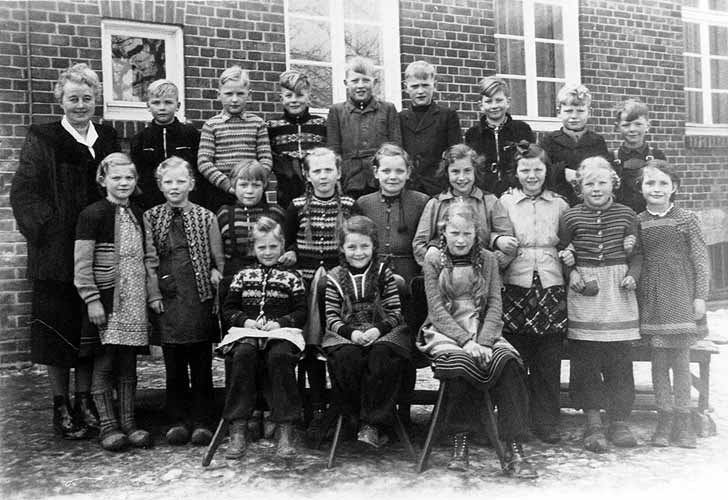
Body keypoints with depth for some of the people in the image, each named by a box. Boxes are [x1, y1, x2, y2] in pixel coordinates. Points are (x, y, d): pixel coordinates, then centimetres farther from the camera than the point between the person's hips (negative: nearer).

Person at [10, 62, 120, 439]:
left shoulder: (107, 139, 11)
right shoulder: (41, 140, -1)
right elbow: (22, 194, -5)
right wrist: (47, 228, -15)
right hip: (56, 254, -3)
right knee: (58, 330, 4)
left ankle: (84, 399, 23)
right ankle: (61, 406, 16)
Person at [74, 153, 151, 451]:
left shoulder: (138, 215, 12)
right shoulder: (93, 214, -6)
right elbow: (82, 263, -10)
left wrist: (150, 295, 13)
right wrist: (92, 300, -15)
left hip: (134, 301, 5)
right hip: (106, 298, -5)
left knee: (128, 362, 9)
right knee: (105, 362, 1)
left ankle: (128, 422, 17)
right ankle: (107, 425, 11)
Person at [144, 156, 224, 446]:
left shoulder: (205, 217, 7)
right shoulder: (151, 218, 8)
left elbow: (218, 259, 7)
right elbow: (149, 260, 4)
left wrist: (216, 275, -8)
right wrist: (154, 294, -3)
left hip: (199, 296, -1)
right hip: (167, 298, 1)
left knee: (201, 362, 3)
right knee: (173, 363, 6)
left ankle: (201, 422, 11)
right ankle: (178, 422, 16)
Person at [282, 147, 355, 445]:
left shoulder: (350, 206, 5)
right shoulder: (297, 207, 6)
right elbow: (286, 244, 12)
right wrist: (290, 253, -9)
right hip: (306, 283, 1)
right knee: (310, 348, 2)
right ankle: (317, 411, 11)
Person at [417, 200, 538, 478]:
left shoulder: (487, 259, 10)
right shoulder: (434, 260, 3)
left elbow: (494, 305, 3)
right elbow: (437, 309, -5)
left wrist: (483, 341, -14)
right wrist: (466, 340, -18)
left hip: (483, 330, 3)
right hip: (445, 331, -2)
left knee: (508, 359, -29)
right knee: (461, 361, -36)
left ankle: (514, 452, -28)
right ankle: (460, 443, -18)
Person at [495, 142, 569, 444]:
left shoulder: (559, 205, 13)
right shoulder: (505, 202, 8)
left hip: (551, 287, 2)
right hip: (515, 287, -1)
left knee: (549, 361, 2)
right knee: (515, 360, -1)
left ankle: (547, 423, 15)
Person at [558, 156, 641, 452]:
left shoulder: (626, 215, 7)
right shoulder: (571, 217, 2)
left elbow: (636, 253, 11)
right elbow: (560, 252, 9)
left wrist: (632, 275, -5)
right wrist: (569, 266, -10)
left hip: (618, 293, 2)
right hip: (584, 293, -2)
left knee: (620, 359, 4)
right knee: (585, 359, -2)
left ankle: (619, 422, 15)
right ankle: (592, 423, 7)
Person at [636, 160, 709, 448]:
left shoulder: (686, 219, -1)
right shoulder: (637, 223, 3)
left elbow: (701, 259, -1)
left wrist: (700, 296, -5)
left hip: (681, 295, -1)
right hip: (652, 297, 1)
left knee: (681, 359, 4)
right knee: (658, 359, 5)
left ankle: (682, 421, 15)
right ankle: (664, 419, 15)